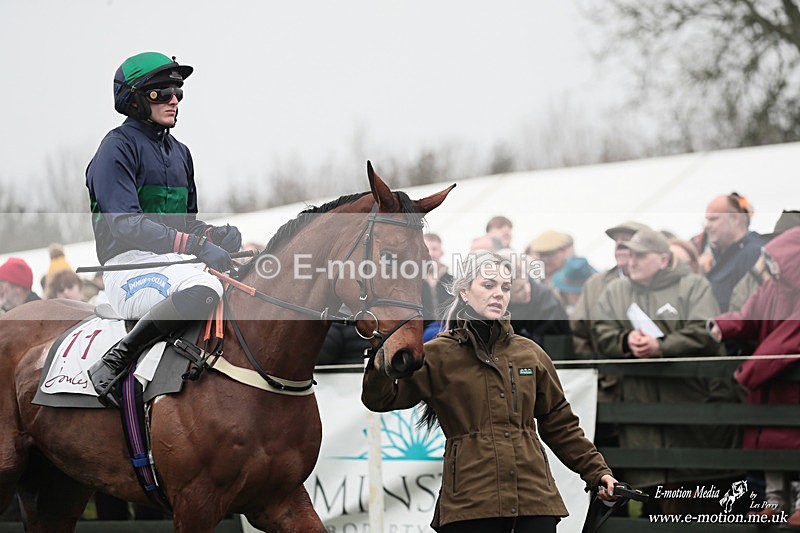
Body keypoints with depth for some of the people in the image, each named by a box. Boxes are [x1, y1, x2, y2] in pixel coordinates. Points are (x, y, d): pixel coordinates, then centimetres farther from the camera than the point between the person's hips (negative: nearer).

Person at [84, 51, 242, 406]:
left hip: (173, 261, 8)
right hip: (131, 264, -8)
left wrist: (217, 235, 0)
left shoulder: (179, 152, 22)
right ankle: (112, 364, -30)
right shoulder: (119, 148, -5)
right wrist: (196, 246, -26)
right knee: (204, 288, -37)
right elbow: (126, 223, -18)